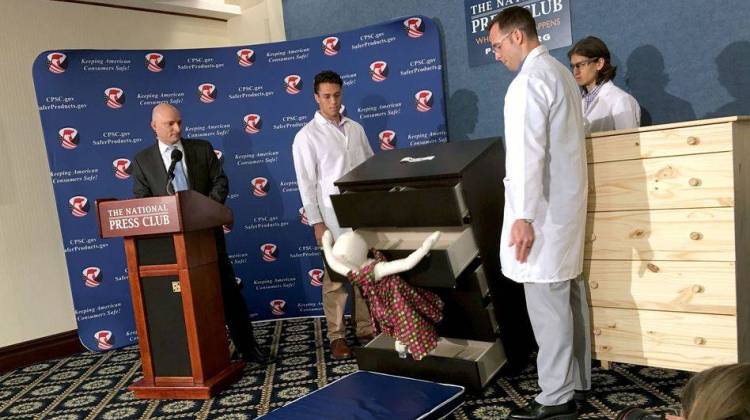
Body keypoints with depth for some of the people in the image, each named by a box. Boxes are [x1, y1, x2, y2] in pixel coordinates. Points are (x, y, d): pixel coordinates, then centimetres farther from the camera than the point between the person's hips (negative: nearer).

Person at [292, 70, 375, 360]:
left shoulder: (355, 129, 11)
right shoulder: (307, 136, -3)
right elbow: (306, 184, -5)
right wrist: (316, 222, -10)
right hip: (334, 218, -4)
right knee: (336, 279, 0)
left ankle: (366, 329, 22)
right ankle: (337, 337, 13)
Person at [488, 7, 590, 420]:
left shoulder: (529, 79, -13)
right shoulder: (559, 71, 17)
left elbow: (530, 152, -21)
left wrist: (524, 216, -22)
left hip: (544, 207, -10)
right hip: (565, 201, 10)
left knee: (546, 300, -4)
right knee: (568, 293, 15)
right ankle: (576, 377, 27)